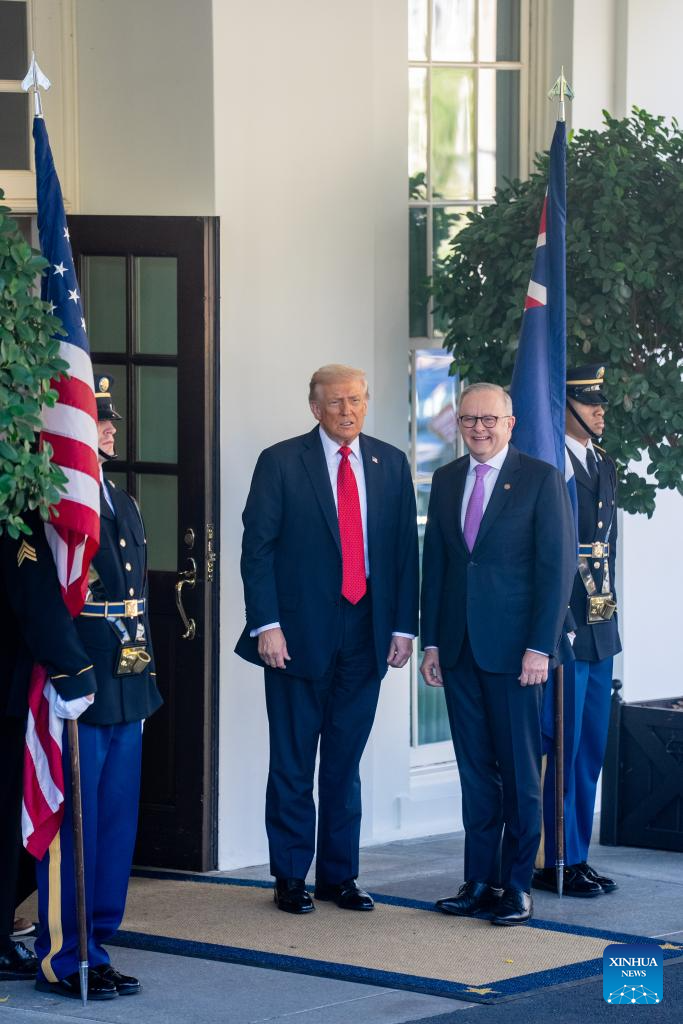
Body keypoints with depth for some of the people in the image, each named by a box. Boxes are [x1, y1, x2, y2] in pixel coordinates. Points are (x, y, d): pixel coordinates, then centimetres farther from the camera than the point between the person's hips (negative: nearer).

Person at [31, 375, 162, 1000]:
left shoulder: (123, 505, 17)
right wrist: (67, 680, -21)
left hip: (126, 696, 9)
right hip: (78, 696, -9)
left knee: (116, 828, 12)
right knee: (71, 830, -3)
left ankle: (94, 946, 20)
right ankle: (64, 960, 4)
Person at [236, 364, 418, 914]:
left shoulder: (391, 464, 9)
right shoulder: (281, 462, -2)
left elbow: (406, 548, 9)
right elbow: (257, 548, -5)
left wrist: (404, 626, 3)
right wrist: (267, 625, -12)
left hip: (366, 635, 3)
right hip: (299, 635, -3)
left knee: (345, 762, 9)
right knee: (293, 763, 3)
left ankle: (339, 874, 17)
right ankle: (291, 878, 10)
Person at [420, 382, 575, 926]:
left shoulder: (541, 479, -4)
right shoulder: (447, 480, 12)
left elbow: (558, 565, -7)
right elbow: (434, 563, 15)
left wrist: (540, 646, -13)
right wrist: (432, 642, 9)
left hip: (512, 648, -5)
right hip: (459, 648, 5)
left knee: (519, 769, 0)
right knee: (475, 769, 7)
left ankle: (517, 885, 6)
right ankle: (480, 882, 12)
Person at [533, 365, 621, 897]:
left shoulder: (604, 465, 15)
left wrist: (605, 601, 15)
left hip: (600, 630, 8)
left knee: (590, 751, 11)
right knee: (563, 749, -4)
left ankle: (575, 857, 18)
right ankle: (557, 863, 3)